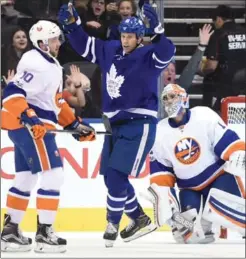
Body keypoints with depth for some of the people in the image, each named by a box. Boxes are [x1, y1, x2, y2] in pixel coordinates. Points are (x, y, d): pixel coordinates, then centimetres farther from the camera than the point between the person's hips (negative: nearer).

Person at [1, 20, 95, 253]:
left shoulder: (51, 65, 18)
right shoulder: (36, 64, -16)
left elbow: (55, 101, 25)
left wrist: (74, 124, 21)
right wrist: (28, 118, -35)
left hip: (33, 125, 11)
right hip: (28, 125, -11)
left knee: (25, 178, 14)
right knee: (52, 174, -11)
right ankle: (44, 234, -10)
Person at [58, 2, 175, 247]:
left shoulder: (148, 56, -11)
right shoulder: (109, 50, 7)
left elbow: (166, 52, -31)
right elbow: (84, 45, 17)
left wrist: (157, 29, -44)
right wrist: (71, 24, 3)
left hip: (139, 125, -8)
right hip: (115, 124, 8)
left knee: (116, 175, -15)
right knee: (112, 178, 10)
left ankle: (112, 223, -2)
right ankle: (140, 220, 26)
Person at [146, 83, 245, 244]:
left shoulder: (205, 117, -11)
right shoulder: (160, 133, 0)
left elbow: (228, 141, -13)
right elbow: (160, 169, 2)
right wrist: (162, 193, -8)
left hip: (218, 174, -4)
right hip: (189, 187, 4)